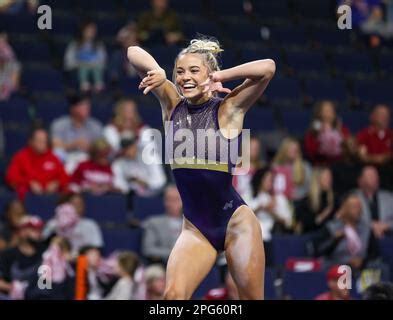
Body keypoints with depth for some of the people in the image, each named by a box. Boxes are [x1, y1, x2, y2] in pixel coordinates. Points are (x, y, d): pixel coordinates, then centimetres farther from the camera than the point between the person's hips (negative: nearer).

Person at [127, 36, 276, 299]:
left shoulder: (227, 110, -5)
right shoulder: (172, 105, 5)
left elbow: (268, 68, -19)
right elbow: (134, 52, 5)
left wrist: (219, 77, -13)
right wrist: (158, 72, -13)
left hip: (235, 221, -3)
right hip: (195, 226, 3)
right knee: (173, 295, -17)